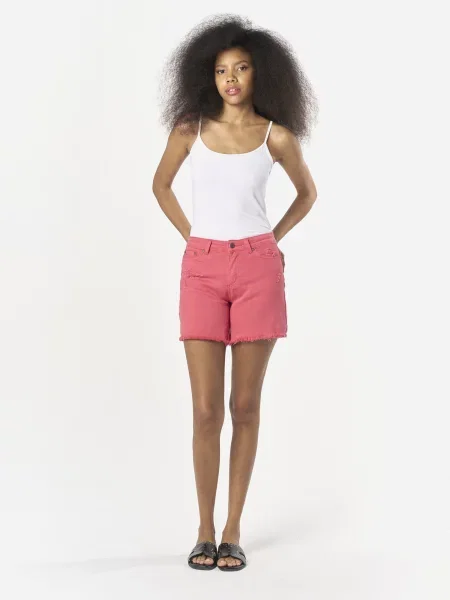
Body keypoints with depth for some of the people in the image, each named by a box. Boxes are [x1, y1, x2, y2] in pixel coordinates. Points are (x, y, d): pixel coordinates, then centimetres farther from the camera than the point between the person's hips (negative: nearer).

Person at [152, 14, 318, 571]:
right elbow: (161, 184, 19)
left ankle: (233, 529, 13)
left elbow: (308, 192, 18)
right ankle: (205, 529, 10)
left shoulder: (276, 135, 2)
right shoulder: (190, 127, 3)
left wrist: (270, 241, 10)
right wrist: (192, 236, 10)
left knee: (245, 406, 3)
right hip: (202, 270, 0)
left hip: (257, 269, 0)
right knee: (206, 409, -3)